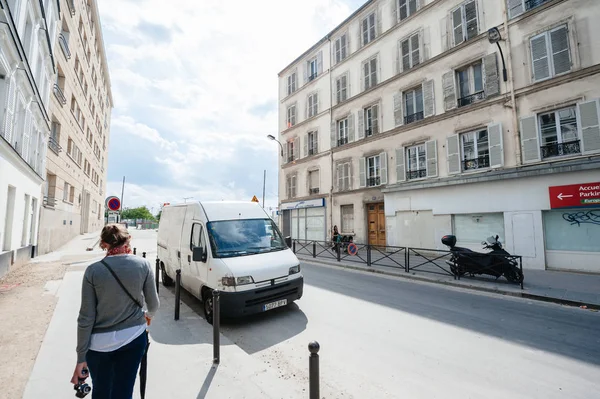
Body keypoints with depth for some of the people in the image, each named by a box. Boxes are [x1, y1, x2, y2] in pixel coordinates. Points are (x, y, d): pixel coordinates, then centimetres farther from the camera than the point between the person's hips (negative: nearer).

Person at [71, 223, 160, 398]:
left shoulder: (93, 270, -10)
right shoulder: (143, 264, -9)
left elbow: (86, 318, -7)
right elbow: (153, 304, 0)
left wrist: (81, 357, 2)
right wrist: (148, 315, 23)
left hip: (99, 343, 1)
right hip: (133, 337, 0)